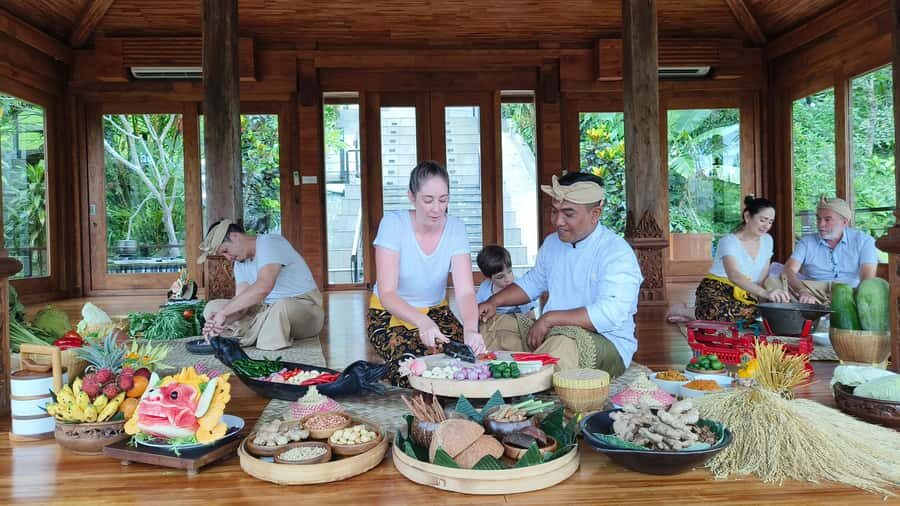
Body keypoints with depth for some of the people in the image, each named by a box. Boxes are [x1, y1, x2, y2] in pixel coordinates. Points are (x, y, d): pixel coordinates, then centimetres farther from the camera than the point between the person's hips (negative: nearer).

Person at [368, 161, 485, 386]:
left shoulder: (455, 228, -11)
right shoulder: (393, 224, -19)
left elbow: (465, 292, -19)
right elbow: (387, 293, -25)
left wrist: (471, 329, -41)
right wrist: (422, 322, -44)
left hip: (436, 312, 3)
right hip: (390, 314, -3)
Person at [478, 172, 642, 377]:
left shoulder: (617, 252, -14)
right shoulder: (551, 243, 11)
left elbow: (610, 313, -27)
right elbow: (532, 282, 28)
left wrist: (550, 318, -26)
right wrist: (493, 302, 11)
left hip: (606, 344, -7)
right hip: (549, 333, 7)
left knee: (565, 340, -39)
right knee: (490, 326, -6)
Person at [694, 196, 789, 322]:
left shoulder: (767, 240, 7)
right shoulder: (729, 242, -15)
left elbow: (763, 276, 10)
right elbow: (734, 275, -33)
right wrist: (765, 293, -48)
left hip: (746, 296, 8)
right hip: (717, 294, -8)